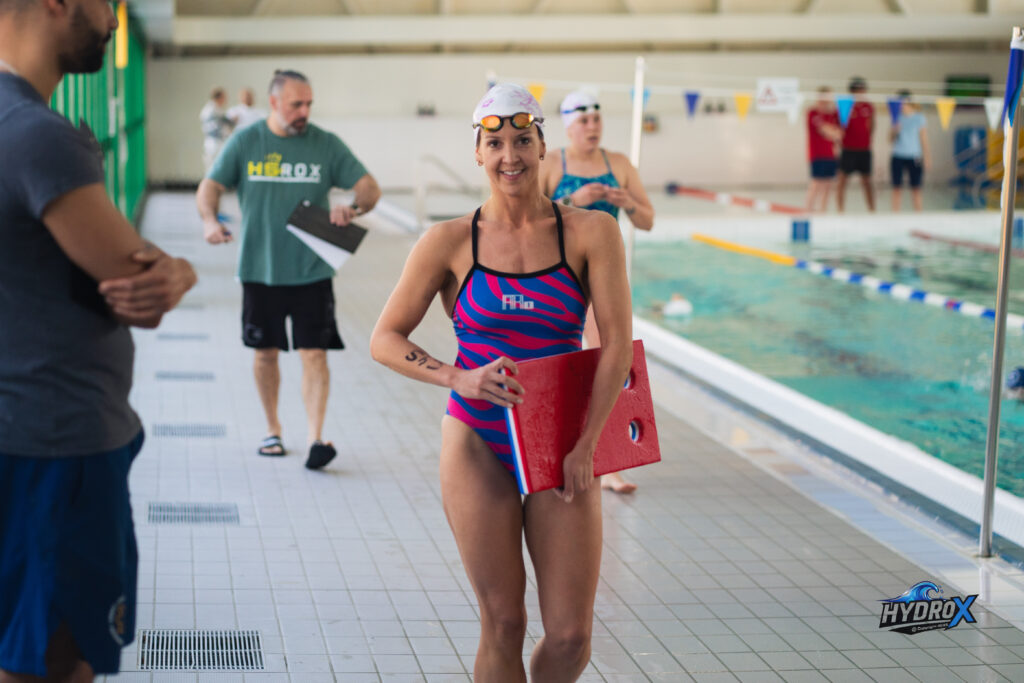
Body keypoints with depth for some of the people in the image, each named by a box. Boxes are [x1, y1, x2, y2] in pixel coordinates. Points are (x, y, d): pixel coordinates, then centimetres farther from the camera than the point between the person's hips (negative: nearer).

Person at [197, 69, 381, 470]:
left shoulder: (326, 145, 1)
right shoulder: (245, 143, 2)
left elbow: (370, 187, 2)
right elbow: (210, 187, 1)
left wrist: (354, 208, -21)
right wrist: (210, 220, -20)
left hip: (311, 270, -1)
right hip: (259, 269, 1)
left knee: (314, 354, -8)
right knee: (265, 353, 11)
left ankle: (315, 439, -8)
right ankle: (272, 430, 28)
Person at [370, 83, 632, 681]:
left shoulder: (591, 233, -1)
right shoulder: (451, 243, -1)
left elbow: (618, 343, -6)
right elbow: (384, 340, 2)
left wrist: (584, 445, -11)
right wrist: (457, 378, -14)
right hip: (478, 445, 0)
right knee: (503, 625, 2)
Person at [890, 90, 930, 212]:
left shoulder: (918, 117, 2)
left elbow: (924, 139, 4)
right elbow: (891, 138, 8)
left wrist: (926, 157, 0)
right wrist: (894, 130, -12)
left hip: (914, 157, -2)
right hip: (898, 157, 2)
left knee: (916, 189, 0)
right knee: (897, 188, 1)